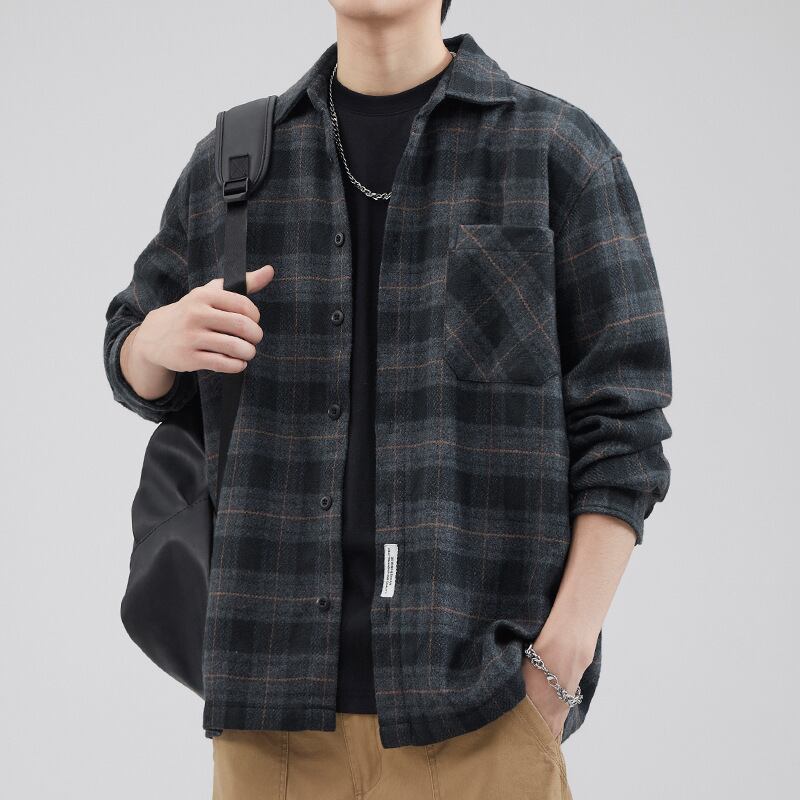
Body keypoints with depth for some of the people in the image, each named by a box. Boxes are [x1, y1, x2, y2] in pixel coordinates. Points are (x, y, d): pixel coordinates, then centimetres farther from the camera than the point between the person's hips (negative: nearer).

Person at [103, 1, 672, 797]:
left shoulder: (561, 150, 1)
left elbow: (621, 426, -2)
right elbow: (137, 371, 22)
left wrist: (562, 662, -11)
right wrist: (162, 339, -3)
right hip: (278, 707, 3)